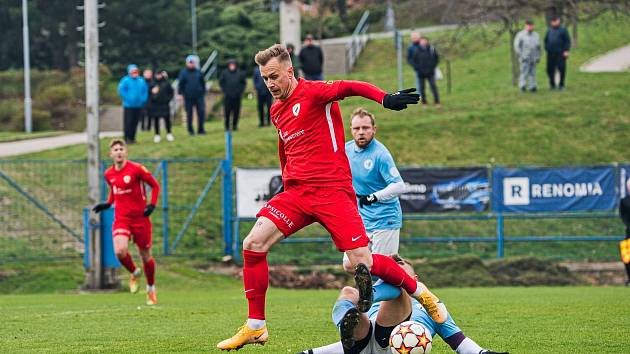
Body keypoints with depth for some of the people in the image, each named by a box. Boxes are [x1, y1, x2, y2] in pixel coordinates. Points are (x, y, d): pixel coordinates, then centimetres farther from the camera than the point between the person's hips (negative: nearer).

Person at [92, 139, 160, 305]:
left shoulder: (136, 169, -11)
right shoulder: (109, 174, 4)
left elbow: (155, 185, -2)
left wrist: (152, 205, -14)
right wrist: (108, 203, 8)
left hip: (140, 217, -2)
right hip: (121, 218, 3)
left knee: (145, 255, 6)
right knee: (120, 251, -21)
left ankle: (151, 289, 29)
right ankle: (134, 273, 12)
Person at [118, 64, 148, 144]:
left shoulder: (141, 81, 10)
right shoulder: (125, 80, -5)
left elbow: (145, 90, 16)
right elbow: (121, 90, -9)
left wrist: (143, 99, 2)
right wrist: (127, 99, -13)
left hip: (138, 105, 5)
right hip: (128, 105, -5)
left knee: (135, 123, 7)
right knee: (128, 122, -6)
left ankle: (132, 138, 15)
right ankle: (127, 138, -1)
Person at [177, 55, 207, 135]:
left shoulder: (198, 72, 6)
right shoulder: (183, 73, 0)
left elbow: (203, 83, 14)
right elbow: (180, 84, -1)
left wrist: (203, 92, 8)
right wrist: (180, 94, -9)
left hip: (199, 96, 2)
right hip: (188, 97, -2)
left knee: (201, 112, -5)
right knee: (189, 114, 4)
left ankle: (200, 129, 5)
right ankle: (190, 130, 14)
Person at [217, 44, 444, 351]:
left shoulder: (312, 93, -7)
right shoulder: (276, 111, 16)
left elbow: (350, 87, -24)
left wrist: (385, 98, -41)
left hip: (332, 190, -7)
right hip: (296, 192, 7)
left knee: (362, 263, -11)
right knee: (253, 244, -11)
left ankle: (420, 292, 15)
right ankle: (255, 327, -3)